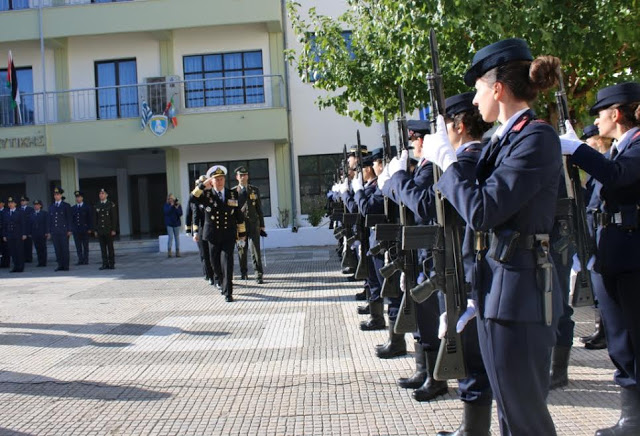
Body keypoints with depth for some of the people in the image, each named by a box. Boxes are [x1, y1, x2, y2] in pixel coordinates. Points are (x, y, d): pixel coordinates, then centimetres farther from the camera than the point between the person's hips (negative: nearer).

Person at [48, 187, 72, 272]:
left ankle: (66, 266, 1)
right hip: (55, 232, 4)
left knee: (65, 249, -3)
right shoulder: (51, 207, 16)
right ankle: (60, 265, 9)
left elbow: (69, 218, 0)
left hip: (64, 231, -4)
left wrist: (69, 230, -7)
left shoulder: (66, 206, 3)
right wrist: (50, 231, 10)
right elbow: (50, 220, 16)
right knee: (57, 249, 4)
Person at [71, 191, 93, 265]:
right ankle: (80, 260, 5)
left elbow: (90, 219, 1)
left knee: (85, 246, 2)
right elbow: (71, 219, 10)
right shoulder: (72, 208, 11)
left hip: (85, 230, -2)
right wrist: (71, 229, 1)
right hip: (76, 230, 2)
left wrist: (89, 229, -7)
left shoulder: (87, 207, 4)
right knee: (78, 247, 2)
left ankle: (86, 260, 7)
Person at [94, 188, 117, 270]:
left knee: (110, 247, 1)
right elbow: (95, 219, 12)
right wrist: (95, 230, 6)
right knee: (103, 248, 3)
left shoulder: (111, 204, 0)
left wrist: (113, 229, -8)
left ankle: (111, 264, 6)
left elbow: (114, 218, -3)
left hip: (109, 230, -3)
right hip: (100, 230, 3)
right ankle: (105, 264, 7)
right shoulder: (97, 206, 10)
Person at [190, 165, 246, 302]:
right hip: (213, 235, 1)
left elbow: (239, 215, 8)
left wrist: (242, 235, 8)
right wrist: (203, 185, -19)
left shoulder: (233, 194, 6)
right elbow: (193, 198, -18)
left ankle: (228, 292, -6)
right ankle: (224, 283, 37)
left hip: (229, 235, -1)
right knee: (216, 263, 10)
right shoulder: (206, 194, 2)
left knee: (227, 261, -11)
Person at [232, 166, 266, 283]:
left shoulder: (255, 190, 8)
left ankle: (258, 275, -3)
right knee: (242, 250, 8)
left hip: (253, 224, 0)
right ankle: (243, 272, 25)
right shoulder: (233, 191, 3)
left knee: (255, 249, -7)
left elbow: (259, 208, 10)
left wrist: (262, 225, 7)